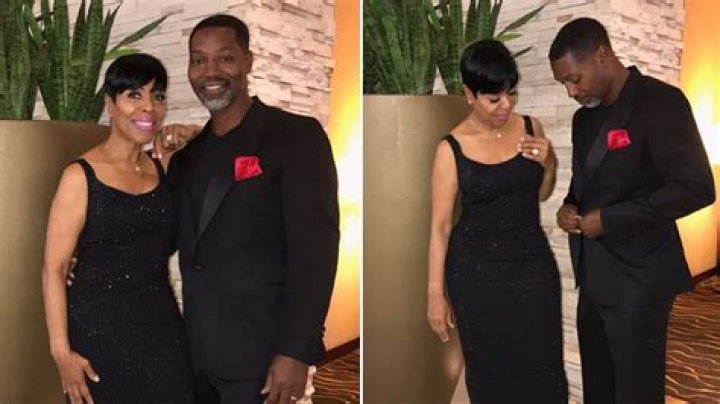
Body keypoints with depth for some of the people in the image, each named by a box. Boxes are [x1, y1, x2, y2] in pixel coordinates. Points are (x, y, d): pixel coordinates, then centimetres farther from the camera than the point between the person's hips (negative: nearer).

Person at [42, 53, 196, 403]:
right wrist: (61, 350, -16)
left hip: (164, 329, 5)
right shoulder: (81, 176, -8)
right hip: (99, 332, -5)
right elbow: (54, 269, -9)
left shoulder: (164, 169, 8)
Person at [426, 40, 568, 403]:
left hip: (532, 261, 3)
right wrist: (435, 293, -9)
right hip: (477, 270, -3)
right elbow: (440, 226, -10)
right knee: (491, 363, 14)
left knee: (541, 358, 11)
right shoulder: (452, 149, -14)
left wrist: (549, 164, -10)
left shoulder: (531, 128, -3)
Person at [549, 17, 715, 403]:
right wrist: (569, 207, 0)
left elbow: (696, 188, -19)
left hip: (636, 277, -7)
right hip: (594, 275, 7)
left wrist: (607, 220, -18)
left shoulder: (660, 102, -12)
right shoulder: (585, 116, 12)